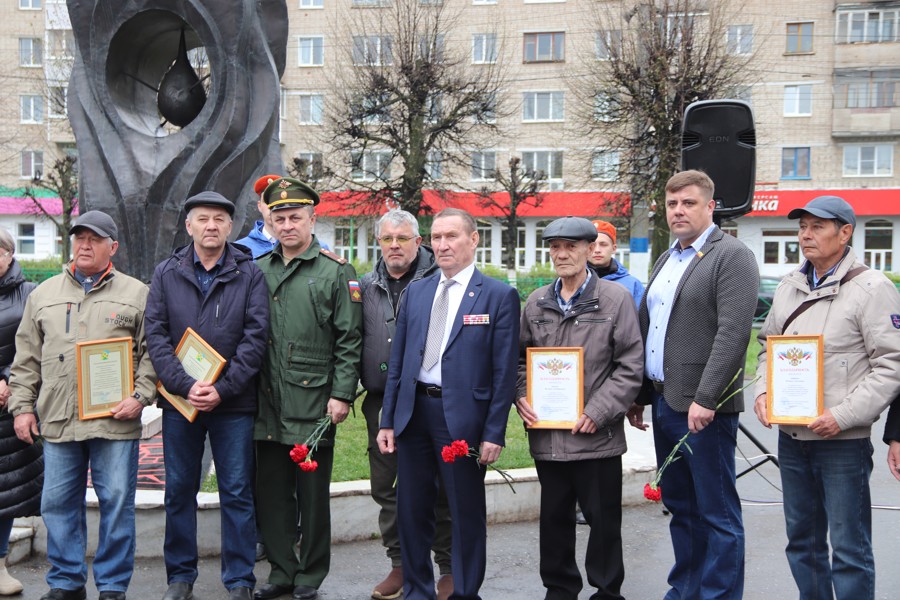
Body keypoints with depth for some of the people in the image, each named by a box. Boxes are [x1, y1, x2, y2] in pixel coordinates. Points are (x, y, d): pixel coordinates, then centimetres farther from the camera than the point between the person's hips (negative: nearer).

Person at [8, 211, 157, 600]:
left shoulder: (136, 294, 6)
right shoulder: (44, 294, 14)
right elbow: (26, 359, 15)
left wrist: (141, 396, -9)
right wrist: (22, 406, 8)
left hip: (115, 421, -3)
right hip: (57, 420, 3)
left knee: (117, 503, 1)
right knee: (59, 504, 9)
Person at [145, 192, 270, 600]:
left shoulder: (248, 274, 1)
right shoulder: (166, 273, 6)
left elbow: (256, 336, -6)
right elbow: (155, 336, -1)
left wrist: (222, 389, -14)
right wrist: (185, 384, -14)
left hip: (233, 403, -2)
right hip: (179, 400, 2)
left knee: (237, 493, 5)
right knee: (179, 490, 11)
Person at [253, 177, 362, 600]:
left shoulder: (336, 272, -2)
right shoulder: (259, 271, 10)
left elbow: (349, 341, -4)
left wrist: (342, 394, -10)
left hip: (314, 404, -4)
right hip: (268, 405, 5)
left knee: (313, 494, 6)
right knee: (271, 493, 12)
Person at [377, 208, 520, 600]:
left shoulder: (499, 296, -4)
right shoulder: (415, 292, 10)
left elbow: (504, 371, -6)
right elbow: (398, 360, 11)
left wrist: (494, 433, -10)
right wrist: (388, 420, 7)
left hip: (462, 417, -4)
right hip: (413, 412, 5)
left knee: (466, 513, 7)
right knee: (412, 510, 13)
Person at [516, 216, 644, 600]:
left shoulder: (615, 299, -4)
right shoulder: (536, 302, 10)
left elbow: (630, 366, -7)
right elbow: (521, 357, 17)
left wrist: (598, 413, -13)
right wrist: (522, 396, -1)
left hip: (596, 436, -4)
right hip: (546, 435, 4)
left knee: (603, 519, 7)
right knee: (554, 517, 14)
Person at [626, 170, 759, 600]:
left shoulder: (732, 256, -8)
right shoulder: (666, 260, 17)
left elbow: (733, 333, -18)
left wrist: (705, 399, -22)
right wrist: (640, 395, 15)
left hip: (703, 408, -8)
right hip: (663, 403, 8)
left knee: (716, 512, 1)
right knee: (678, 506, 17)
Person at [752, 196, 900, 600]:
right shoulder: (789, 287, 11)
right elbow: (767, 346, 20)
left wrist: (844, 415, -18)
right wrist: (763, 391, 3)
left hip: (843, 441, -6)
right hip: (790, 435, 6)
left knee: (849, 548, 1)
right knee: (802, 540, 17)